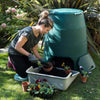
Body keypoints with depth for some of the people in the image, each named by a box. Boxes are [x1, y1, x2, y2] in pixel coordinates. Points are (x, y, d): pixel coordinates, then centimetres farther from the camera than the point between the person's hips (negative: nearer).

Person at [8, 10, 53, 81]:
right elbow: (17, 47, -31)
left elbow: (34, 49, -1)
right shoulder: (28, 32, -34)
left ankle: (22, 63, 23)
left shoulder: (39, 34, -7)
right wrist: (30, 55, -33)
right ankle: (12, 61, 13)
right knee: (24, 74, -8)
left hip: (25, 51, 8)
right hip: (15, 52, -8)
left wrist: (41, 59, -12)